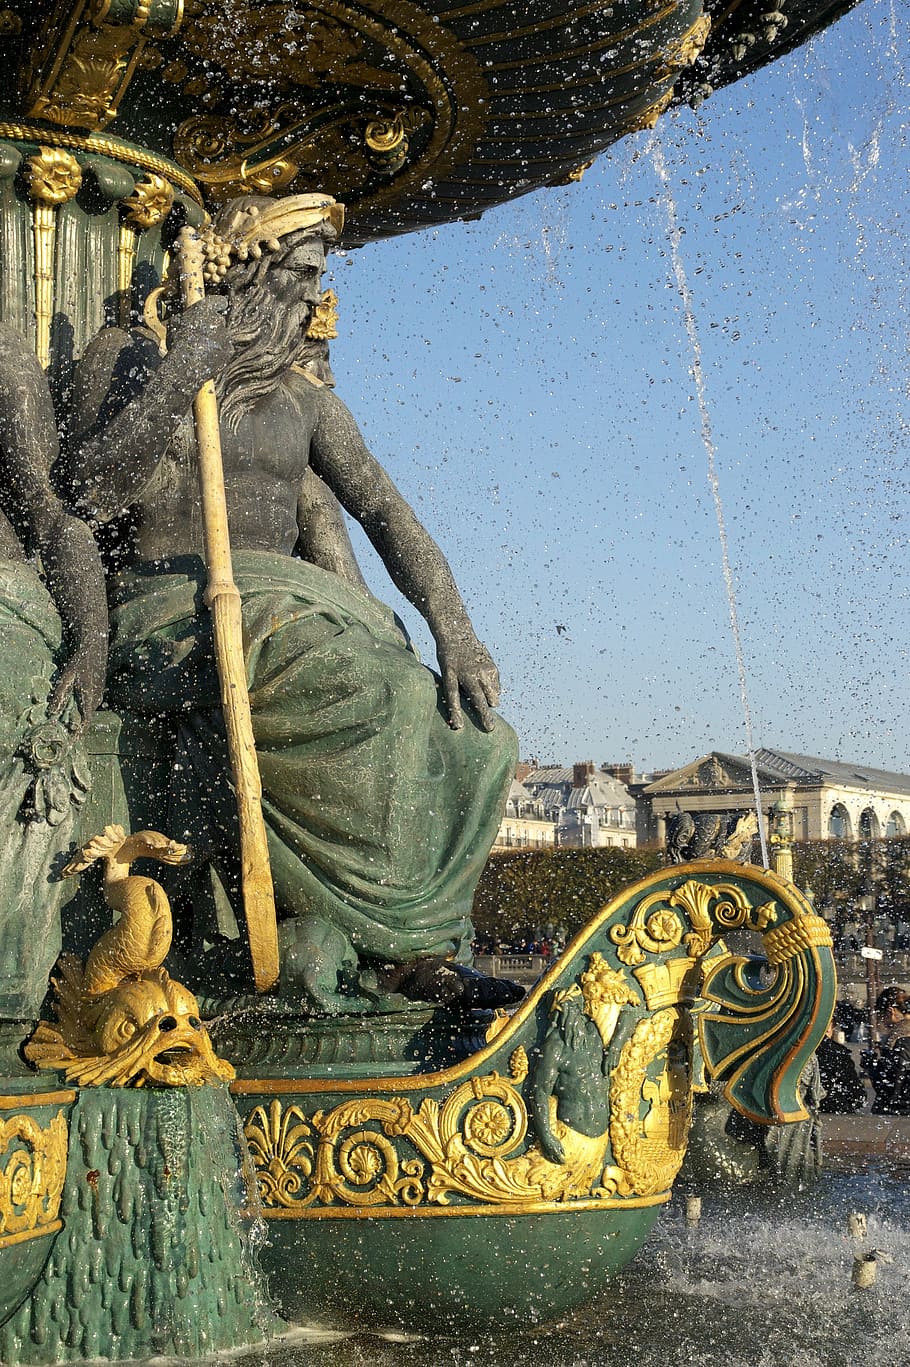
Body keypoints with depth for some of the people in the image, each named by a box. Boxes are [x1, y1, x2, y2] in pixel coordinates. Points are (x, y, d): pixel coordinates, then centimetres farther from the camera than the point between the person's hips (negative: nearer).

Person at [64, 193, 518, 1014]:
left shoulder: (305, 401, 19)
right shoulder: (129, 358, 7)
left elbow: (386, 515, 7)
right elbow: (88, 492, -7)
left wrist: (456, 631, -9)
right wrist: (179, 382, -17)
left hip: (285, 610, 6)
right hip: (175, 611, -5)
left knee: (475, 741, -18)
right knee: (384, 703, -33)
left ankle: (335, 948, -18)